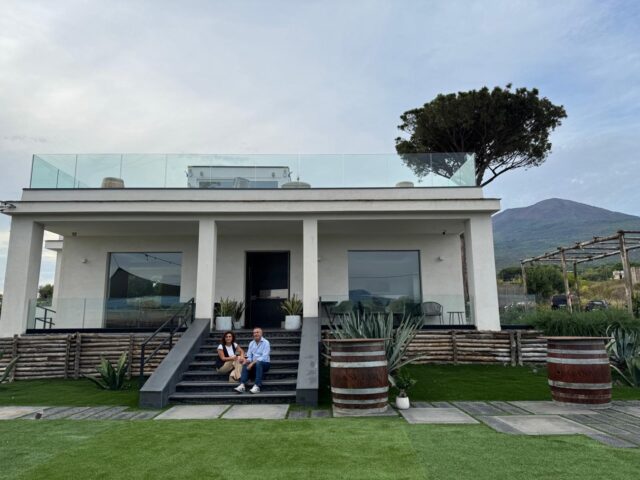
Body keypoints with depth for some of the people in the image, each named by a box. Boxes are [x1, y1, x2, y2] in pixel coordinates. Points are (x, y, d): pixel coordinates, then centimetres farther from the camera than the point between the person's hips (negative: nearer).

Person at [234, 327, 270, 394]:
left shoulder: (265, 343, -9)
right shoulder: (251, 343, 9)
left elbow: (264, 357, -19)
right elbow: (249, 357, 8)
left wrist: (253, 362, -27)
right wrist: (246, 360, -16)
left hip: (265, 363, -5)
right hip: (254, 364, 5)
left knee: (258, 363, -37)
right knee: (245, 365, -25)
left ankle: (257, 386, -43)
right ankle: (242, 385, -38)